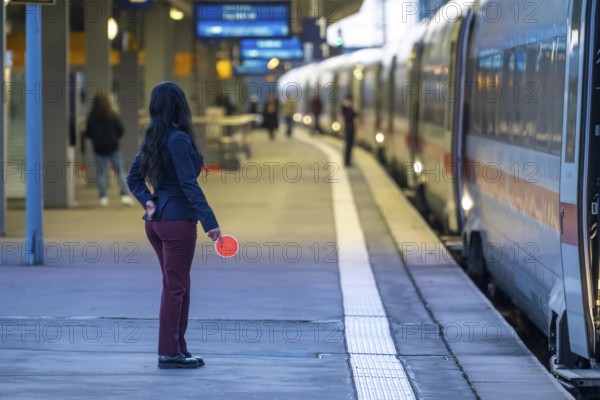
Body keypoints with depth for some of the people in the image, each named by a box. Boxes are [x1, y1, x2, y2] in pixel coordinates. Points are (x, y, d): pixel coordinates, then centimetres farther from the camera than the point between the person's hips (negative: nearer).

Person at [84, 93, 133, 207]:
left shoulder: (91, 117, -5)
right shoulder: (112, 115, -7)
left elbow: (88, 134, 0)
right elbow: (120, 130, -4)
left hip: (98, 148, 1)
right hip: (113, 147, -1)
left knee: (101, 173, 6)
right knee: (120, 172, 3)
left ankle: (103, 197, 1)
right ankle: (125, 196, -6)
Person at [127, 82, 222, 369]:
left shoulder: (152, 138, 10)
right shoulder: (178, 139, -15)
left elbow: (134, 178, 14)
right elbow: (189, 185, -19)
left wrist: (147, 201, 0)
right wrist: (209, 222, -19)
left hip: (157, 220, 8)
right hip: (178, 220, -8)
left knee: (177, 286, 15)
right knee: (175, 287, -2)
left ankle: (178, 349, 20)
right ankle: (169, 353, 0)